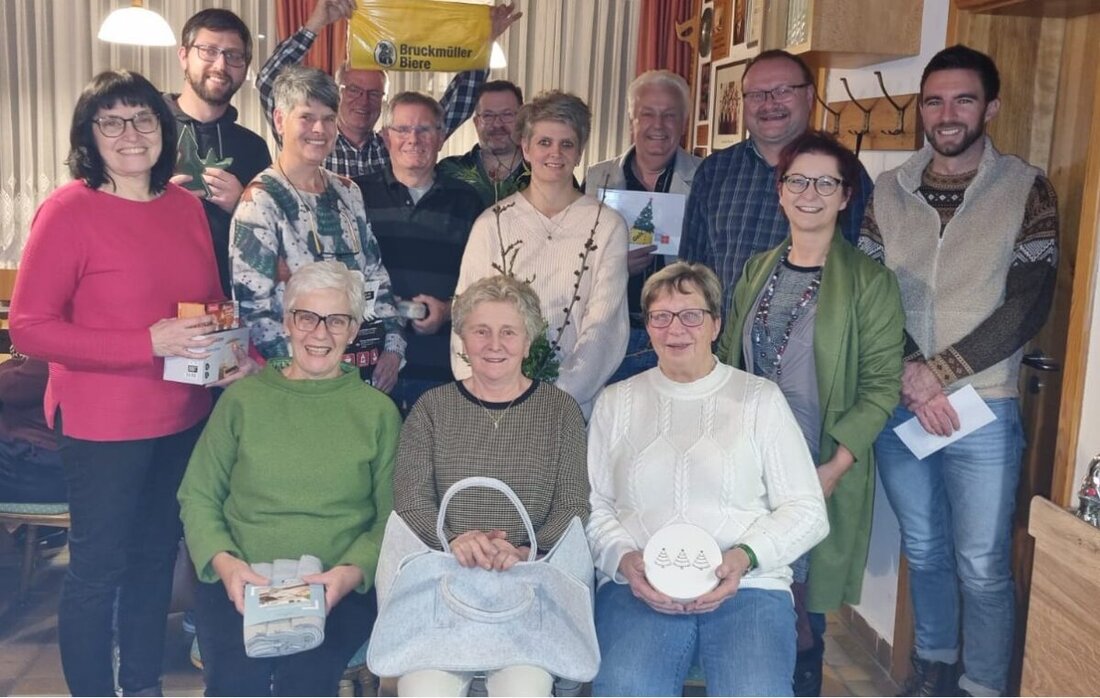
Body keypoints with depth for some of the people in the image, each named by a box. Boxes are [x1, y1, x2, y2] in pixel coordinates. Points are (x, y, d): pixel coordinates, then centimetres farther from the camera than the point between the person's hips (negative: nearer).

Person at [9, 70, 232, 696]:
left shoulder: (187, 206, 4)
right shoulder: (69, 210, -13)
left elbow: (214, 304, 15)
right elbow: (29, 328, -15)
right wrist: (149, 343, -23)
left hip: (183, 418, 6)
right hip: (104, 426, -6)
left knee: (157, 555, 20)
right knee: (98, 569, 8)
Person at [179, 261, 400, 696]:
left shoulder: (378, 412, 8)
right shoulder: (242, 399, 9)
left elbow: (392, 517, 6)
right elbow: (197, 496, 10)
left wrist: (352, 572, -12)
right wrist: (223, 561, -8)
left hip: (340, 589, 0)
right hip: (240, 580, 1)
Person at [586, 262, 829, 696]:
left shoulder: (759, 397, 11)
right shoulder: (616, 402, 16)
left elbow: (807, 510, 7)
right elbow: (593, 505, 12)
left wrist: (745, 557, -10)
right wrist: (624, 559, -8)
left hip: (747, 586, 0)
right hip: (638, 586, 0)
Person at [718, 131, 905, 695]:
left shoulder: (870, 282, -6)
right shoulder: (757, 270, 9)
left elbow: (880, 385, -8)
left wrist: (834, 468, -15)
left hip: (820, 474, -4)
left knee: (802, 606, 3)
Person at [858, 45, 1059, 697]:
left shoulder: (1026, 189, -3)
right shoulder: (890, 191, 5)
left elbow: (1028, 306, -9)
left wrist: (940, 372, -15)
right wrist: (911, 377, -12)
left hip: (983, 409, -3)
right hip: (899, 405, 3)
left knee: (982, 567, 3)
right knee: (923, 551, 17)